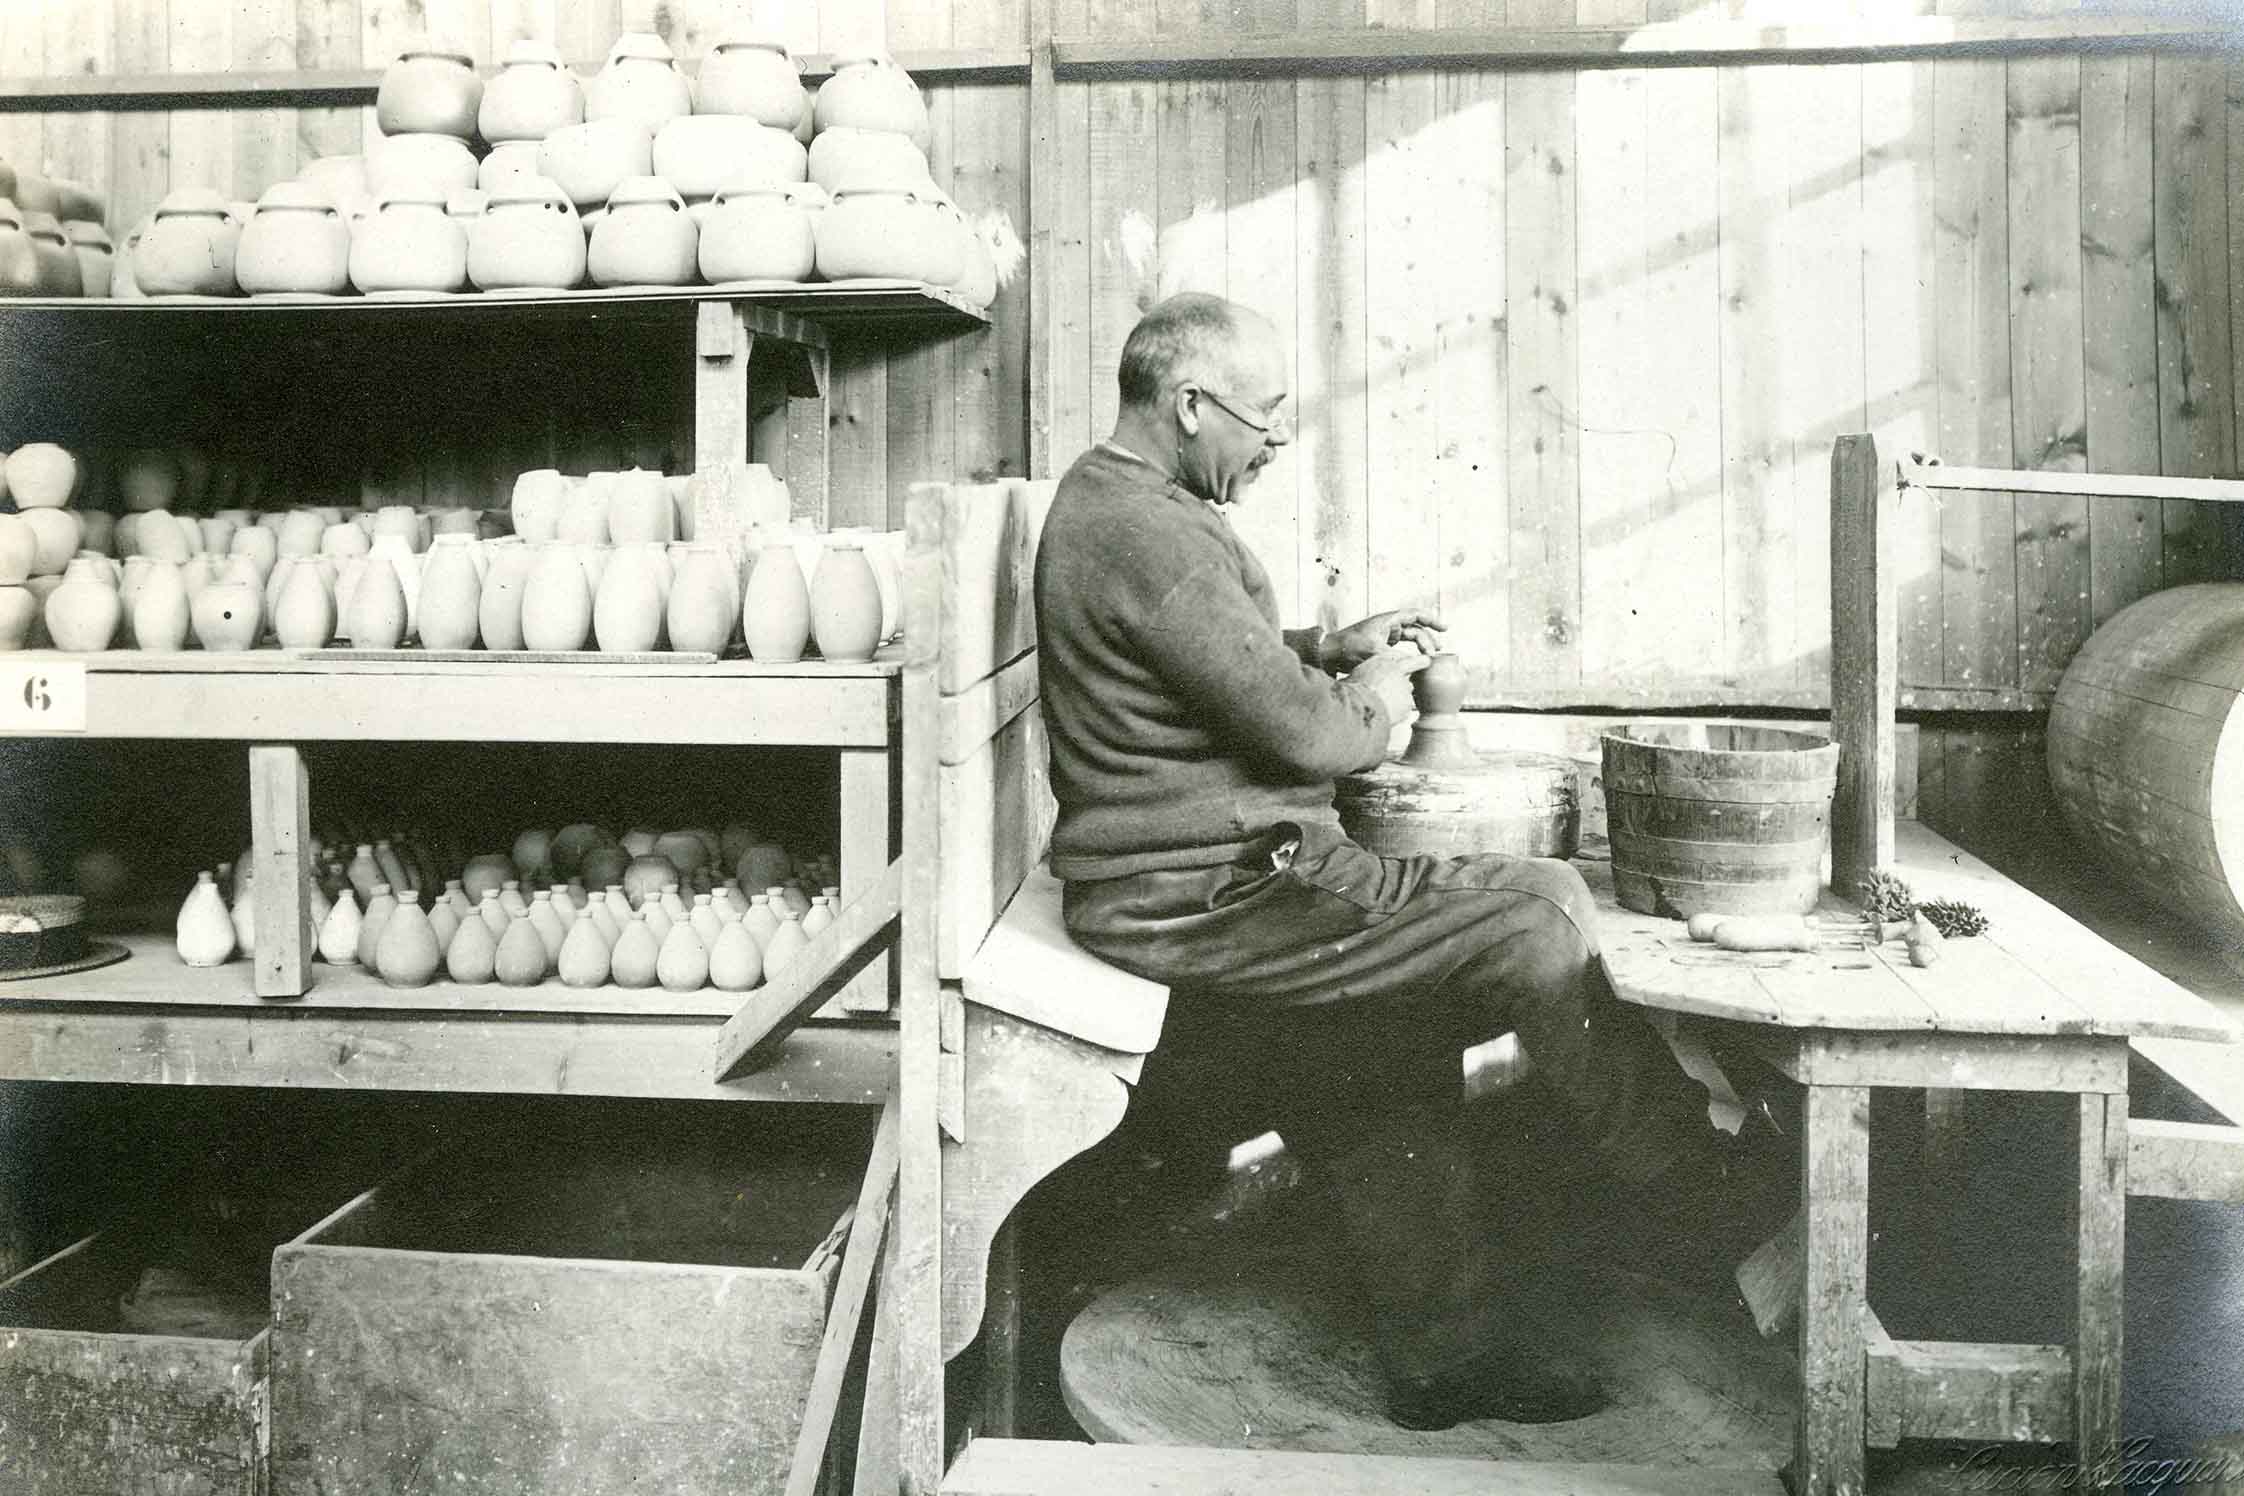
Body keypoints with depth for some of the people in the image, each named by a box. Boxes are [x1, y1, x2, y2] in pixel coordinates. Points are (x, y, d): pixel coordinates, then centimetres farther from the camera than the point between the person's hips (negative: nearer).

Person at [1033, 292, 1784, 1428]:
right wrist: (1376, 700, 0)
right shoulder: (1146, 532, -21)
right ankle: (1699, 1184, 11)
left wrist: (1327, 649, 13)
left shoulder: (1106, 496, 14)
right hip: (1206, 899, -11)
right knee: (1539, 917, -8)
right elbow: (1307, 735, -22)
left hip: (1179, 884, 11)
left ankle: (1440, 1343, 23)